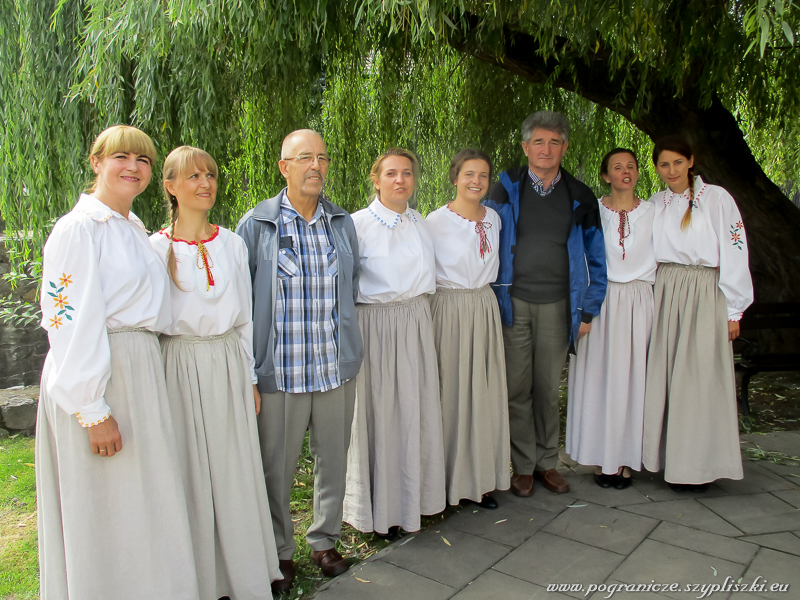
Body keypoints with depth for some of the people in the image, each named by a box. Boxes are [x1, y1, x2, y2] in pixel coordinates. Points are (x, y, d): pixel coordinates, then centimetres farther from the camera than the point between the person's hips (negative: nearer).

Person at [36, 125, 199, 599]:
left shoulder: (135, 230, 15)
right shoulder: (79, 228, -10)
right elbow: (71, 321, -16)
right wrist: (93, 410, -19)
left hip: (142, 372, 8)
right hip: (94, 378, -8)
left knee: (145, 502, 15)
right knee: (102, 511, 3)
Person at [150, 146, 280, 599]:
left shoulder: (233, 244, 8)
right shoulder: (156, 248, -2)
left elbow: (245, 315, 11)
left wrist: (251, 378, 10)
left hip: (229, 363, 3)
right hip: (181, 364, -2)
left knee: (236, 469, 7)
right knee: (191, 473, 5)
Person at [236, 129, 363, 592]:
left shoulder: (343, 223, 8)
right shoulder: (256, 225, -3)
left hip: (336, 367, 4)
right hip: (280, 371, -3)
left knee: (334, 459, 15)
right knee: (276, 467, 8)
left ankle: (325, 540, 37)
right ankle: (281, 551, 31)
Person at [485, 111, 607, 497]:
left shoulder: (580, 197, 7)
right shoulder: (505, 189, 3)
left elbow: (595, 258, 10)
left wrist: (588, 311, 6)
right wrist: (489, 300, -6)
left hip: (558, 305, 1)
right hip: (514, 302, -1)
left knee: (548, 388, 10)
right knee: (517, 388, 4)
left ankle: (547, 462, 25)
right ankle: (523, 465, 18)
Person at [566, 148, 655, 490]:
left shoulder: (652, 212, 8)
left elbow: (661, 259, 11)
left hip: (638, 301, 1)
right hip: (599, 300, -1)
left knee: (630, 376, 2)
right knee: (597, 376, 0)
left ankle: (625, 460, 12)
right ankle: (600, 459, 11)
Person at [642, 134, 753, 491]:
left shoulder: (716, 198, -2)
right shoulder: (655, 204, 12)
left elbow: (735, 253, -4)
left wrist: (733, 310, -6)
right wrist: (652, 298, 7)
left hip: (704, 294, -4)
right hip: (662, 294, 4)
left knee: (698, 379, -3)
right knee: (662, 377, 3)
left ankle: (697, 466, 7)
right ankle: (668, 457, 15)